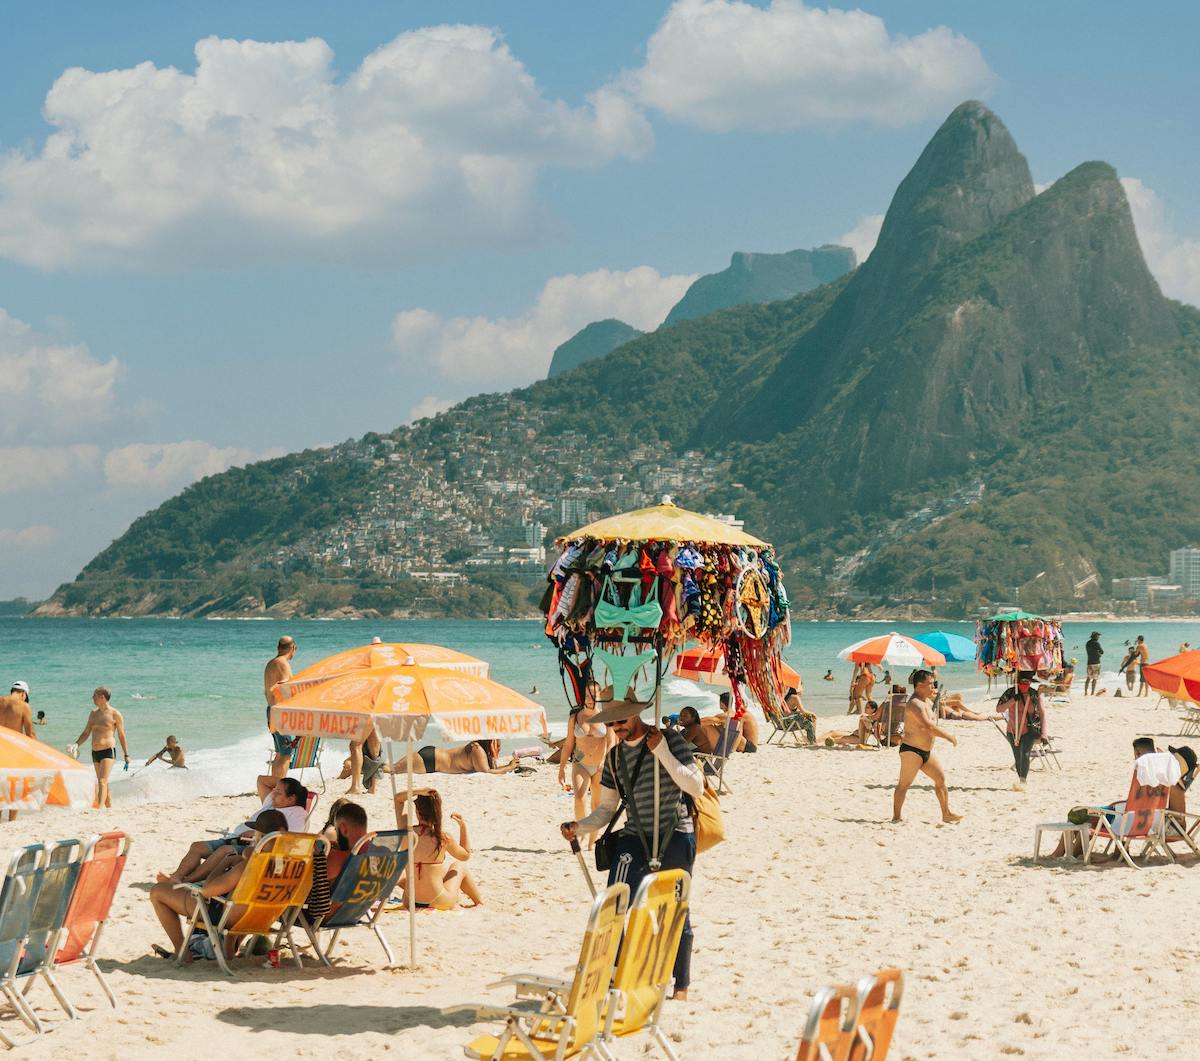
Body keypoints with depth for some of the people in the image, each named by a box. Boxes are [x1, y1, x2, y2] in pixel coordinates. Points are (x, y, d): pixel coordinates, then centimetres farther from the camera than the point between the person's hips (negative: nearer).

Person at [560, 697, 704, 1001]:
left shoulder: (670, 740, -4)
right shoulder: (615, 757, 10)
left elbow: (696, 788, -12)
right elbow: (606, 809, 14)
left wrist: (661, 752, -18)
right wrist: (578, 827, -5)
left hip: (675, 836, -4)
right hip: (635, 838, 4)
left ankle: (681, 987, 14)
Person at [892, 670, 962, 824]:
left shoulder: (927, 701, 13)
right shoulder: (915, 704, -20)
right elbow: (929, 727, -29)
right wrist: (949, 736, -23)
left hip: (926, 752, 10)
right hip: (911, 750, -10)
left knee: (941, 779, 10)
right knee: (904, 784, -4)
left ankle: (946, 814, 17)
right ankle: (896, 817, -1)